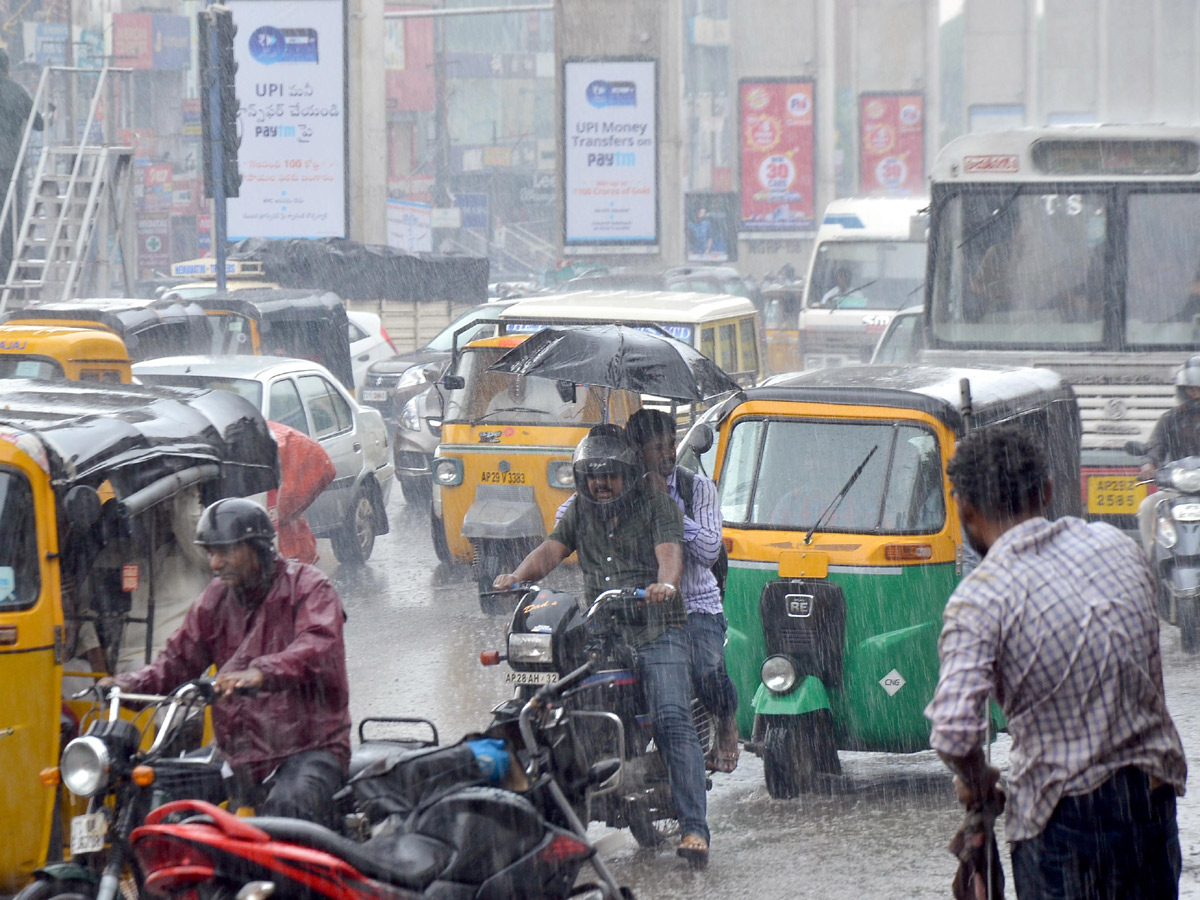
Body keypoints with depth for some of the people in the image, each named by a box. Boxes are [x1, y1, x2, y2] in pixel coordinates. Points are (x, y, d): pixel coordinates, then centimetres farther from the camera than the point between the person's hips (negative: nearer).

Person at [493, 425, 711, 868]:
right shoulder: (580, 511, 18)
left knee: (672, 721, -20)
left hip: (657, 632, -5)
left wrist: (666, 584, -36)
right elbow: (551, 550, 7)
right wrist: (519, 575, -14)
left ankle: (694, 829, -25)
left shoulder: (656, 506, 3)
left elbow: (669, 553, -13)